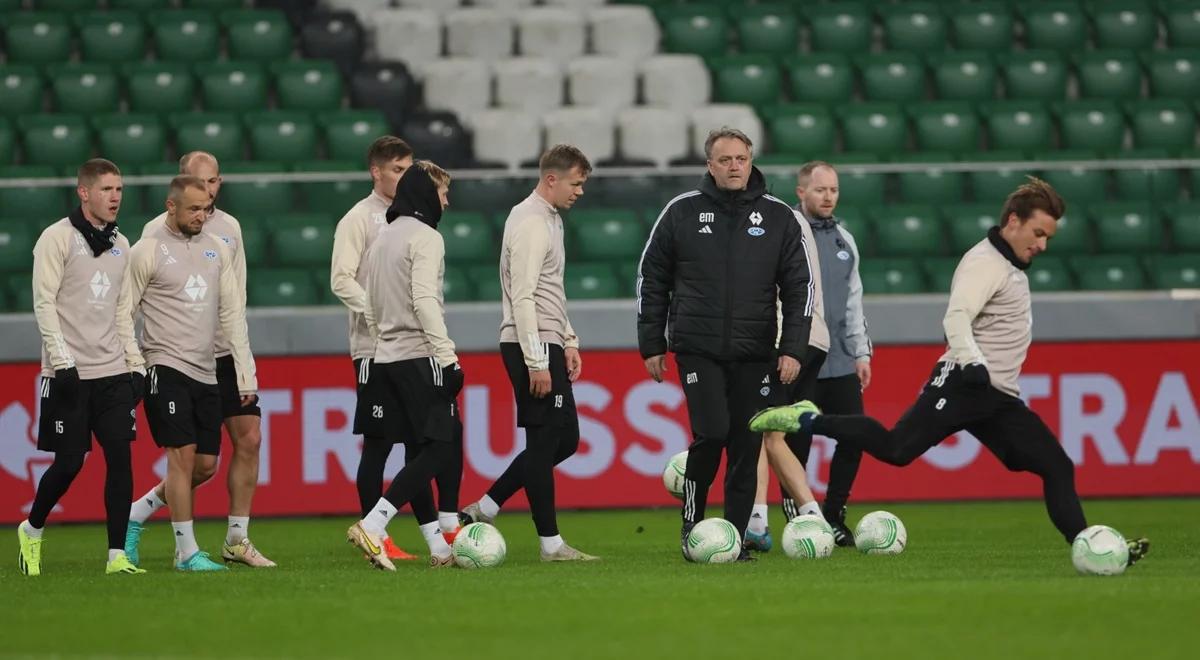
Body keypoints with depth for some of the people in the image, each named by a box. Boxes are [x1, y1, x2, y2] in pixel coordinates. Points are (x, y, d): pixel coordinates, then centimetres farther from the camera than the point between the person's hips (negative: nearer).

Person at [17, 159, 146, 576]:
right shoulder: (57, 238, -5)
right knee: (69, 462, -3)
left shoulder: (120, 245, 13)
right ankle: (32, 530, 22)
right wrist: (62, 361, -16)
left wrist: (135, 362, 10)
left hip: (113, 370, 5)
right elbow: (44, 304, -9)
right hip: (69, 373, -5)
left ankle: (117, 555, -4)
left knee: (120, 455, -6)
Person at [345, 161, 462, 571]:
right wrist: (448, 356, -21)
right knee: (441, 447, -9)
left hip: (386, 357, 9)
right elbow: (424, 301, -19)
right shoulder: (425, 237, -9)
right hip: (419, 356, -9)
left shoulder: (380, 240, 18)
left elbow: (371, 310, 20)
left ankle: (438, 546, 8)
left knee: (418, 452, 9)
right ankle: (372, 525, -20)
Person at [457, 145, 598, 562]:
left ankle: (485, 508, 14)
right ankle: (550, 543, -4)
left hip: (546, 345, 10)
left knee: (565, 438, 12)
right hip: (530, 345, -10)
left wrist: (568, 342, 18)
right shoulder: (530, 223, -14)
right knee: (545, 441, -7)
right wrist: (537, 363, -22)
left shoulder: (550, 219, 18)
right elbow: (522, 297, -20)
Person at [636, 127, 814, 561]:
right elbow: (652, 280, 9)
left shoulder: (778, 217, 6)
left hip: (756, 354, 2)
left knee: (747, 446, 0)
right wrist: (652, 346, 6)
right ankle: (692, 523, 2)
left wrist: (793, 349, -3)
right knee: (712, 433, -16)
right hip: (698, 349, -2)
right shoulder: (683, 212, 3)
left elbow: (799, 287, 6)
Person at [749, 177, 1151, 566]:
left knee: (1057, 467, 3)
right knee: (896, 448, -23)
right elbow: (956, 318, -25)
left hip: (1000, 400, 9)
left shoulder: (1012, 266, 21)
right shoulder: (985, 263, -10)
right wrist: (973, 364, -39)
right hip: (963, 384, -9)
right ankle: (807, 422, -11)